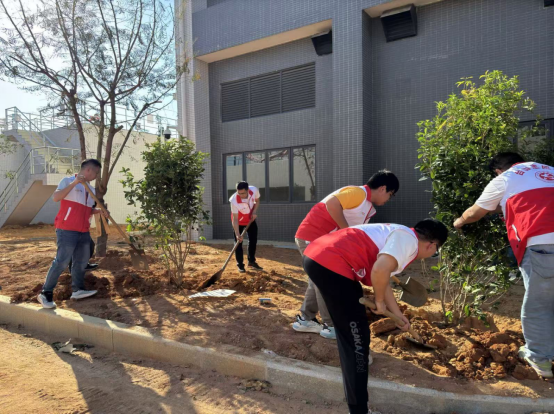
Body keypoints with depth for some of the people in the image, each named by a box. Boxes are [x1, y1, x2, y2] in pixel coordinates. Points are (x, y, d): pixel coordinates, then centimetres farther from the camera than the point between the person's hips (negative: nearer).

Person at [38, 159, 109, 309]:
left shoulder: (91, 189, 16)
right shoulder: (68, 181, -4)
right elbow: (56, 197, -20)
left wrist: (99, 211, 4)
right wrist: (74, 183, -25)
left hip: (84, 232, 8)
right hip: (67, 230, -8)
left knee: (82, 261, 12)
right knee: (62, 262, -9)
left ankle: (78, 290, 24)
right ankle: (46, 293, 4)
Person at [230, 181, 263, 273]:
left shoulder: (254, 190, -28)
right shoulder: (234, 200, -37)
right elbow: (235, 219, -32)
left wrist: (254, 212, -21)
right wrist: (237, 234, -38)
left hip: (251, 219, 4)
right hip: (239, 221, -4)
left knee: (253, 240, 11)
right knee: (238, 242, -5)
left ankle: (251, 262, 28)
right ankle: (240, 265, 10)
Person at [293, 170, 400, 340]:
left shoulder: (367, 207, 17)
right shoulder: (359, 193, -14)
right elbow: (331, 203, -29)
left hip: (320, 240, 10)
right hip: (312, 237, -10)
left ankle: (306, 319, 28)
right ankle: (332, 326, 11)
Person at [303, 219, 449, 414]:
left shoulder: (400, 236, 25)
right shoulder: (409, 239, -5)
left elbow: (383, 279, 33)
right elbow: (380, 271, -23)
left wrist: (398, 315, 41)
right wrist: (379, 301, -4)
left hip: (319, 256, 11)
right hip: (328, 262, -11)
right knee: (357, 336, -3)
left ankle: (357, 357, 58)